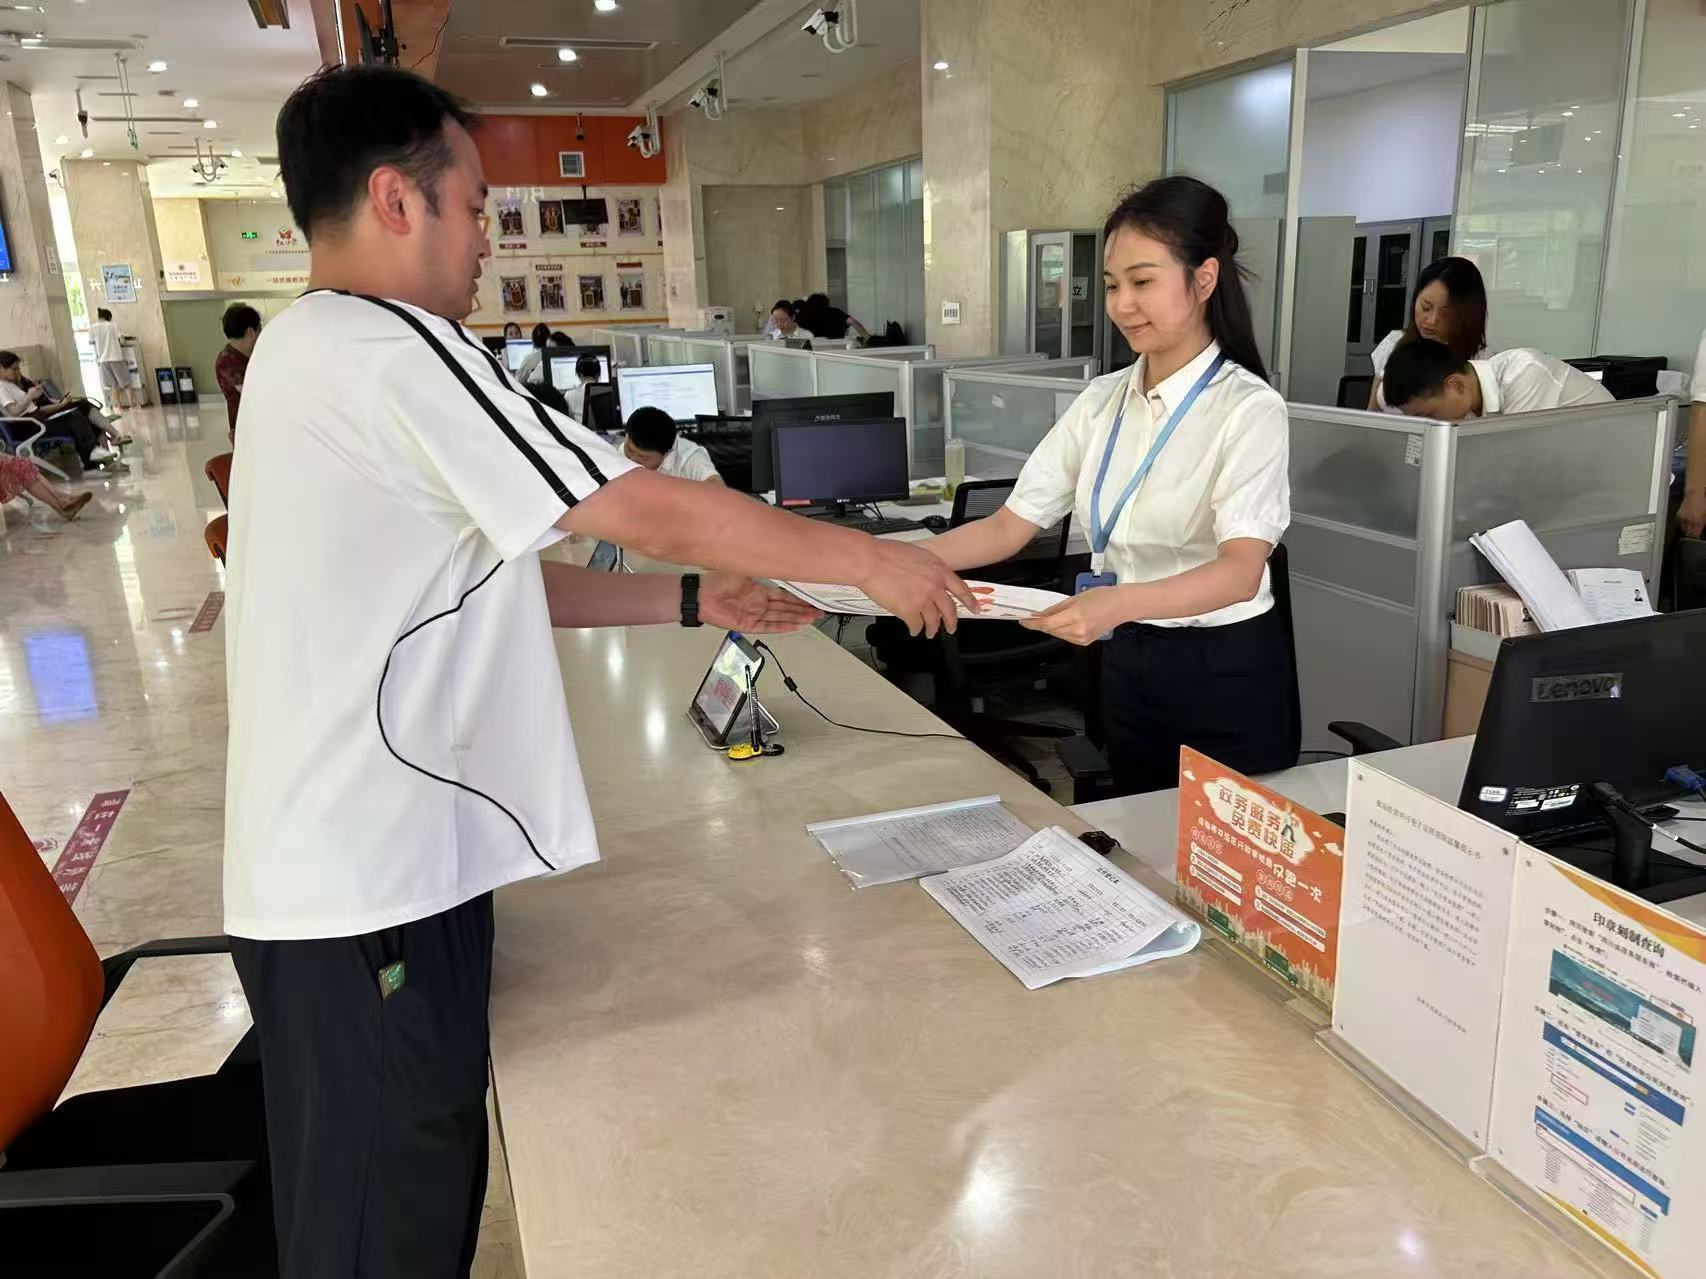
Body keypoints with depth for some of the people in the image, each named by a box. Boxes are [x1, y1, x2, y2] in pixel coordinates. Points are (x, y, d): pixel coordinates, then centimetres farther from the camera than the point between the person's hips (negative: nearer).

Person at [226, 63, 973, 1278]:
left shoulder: (317, 352, 13)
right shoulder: (390, 351, -20)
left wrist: (695, 601, 8)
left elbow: (486, 580, 14)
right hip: (372, 884, -9)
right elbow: (657, 510, -18)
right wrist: (875, 560, -5)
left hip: (356, 863, 9)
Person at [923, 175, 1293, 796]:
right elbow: (1008, 527, -1)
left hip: (1226, 679, -5)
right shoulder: (1102, 402, 3)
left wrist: (1120, 603, -46)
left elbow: (1241, 569, -27)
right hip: (1127, 667, 5)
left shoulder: (1247, 408, -14)